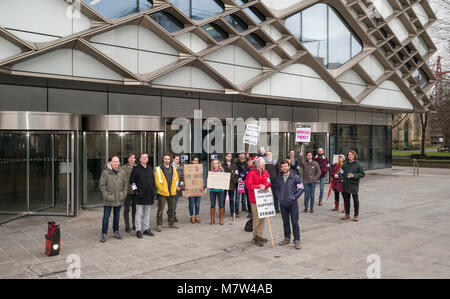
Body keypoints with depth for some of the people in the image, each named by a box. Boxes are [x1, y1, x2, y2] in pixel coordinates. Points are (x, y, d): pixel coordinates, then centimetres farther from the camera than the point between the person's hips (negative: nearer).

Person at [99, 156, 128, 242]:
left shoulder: (123, 172, 3)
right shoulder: (105, 172, -8)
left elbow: (126, 183, 12)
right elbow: (101, 185, -6)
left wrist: (124, 193, 3)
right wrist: (106, 195, -12)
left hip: (119, 199, 4)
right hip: (108, 200, -4)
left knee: (117, 216, 15)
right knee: (106, 217, -1)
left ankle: (116, 232, 28)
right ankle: (104, 234, 7)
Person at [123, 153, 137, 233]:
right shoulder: (124, 168, -3)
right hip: (127, 191, -2)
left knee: (135, 209, 10)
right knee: (127, 209, 4)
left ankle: (135, 225, 21)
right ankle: (127, 226, 12)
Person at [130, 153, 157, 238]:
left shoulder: (150, 169, 14)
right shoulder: (136, 169, -1)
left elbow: (153, 181, 19)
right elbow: (132, 181, -2)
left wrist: (154, 191, 12)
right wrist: (136, 190, -10)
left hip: (149, 195, 5)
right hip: (140, 195, -5)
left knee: (147, 213, 11)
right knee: (139, 214, -2)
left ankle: (146, 229, 20)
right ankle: (138, 230, 4)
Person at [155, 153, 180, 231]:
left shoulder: (173, 168, 9)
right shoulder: (158, 169, -6)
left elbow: (176, 179, 16)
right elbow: (157, 181, -10)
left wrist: (175, 187, 3)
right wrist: (161, 189, -18)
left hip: (172, 192, 5)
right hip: (162, 193, -5)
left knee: (172, 208, 15)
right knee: (160, 209, -4)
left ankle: (171, 223, 27)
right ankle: (159, 225, 3)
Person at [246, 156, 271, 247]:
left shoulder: (265, 172, 11)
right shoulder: (251, 173, -9)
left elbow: (269, 182, 6)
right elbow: (249, 185, -15)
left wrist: (264, 186, -15)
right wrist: (259, 186, -19)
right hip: (255, 199, -7)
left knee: (263, 217, 10)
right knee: (257, 217, -5)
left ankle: (259, 235, 22)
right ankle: (256, 237, 6)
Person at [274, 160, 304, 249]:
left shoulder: (295, 177, -7)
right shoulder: (279, 177, 6)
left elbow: (301, 188, -5)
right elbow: (275, 188, 19)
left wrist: (294, 197, -10)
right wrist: (278, 196, 6)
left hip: (293, 203, -4)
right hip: (283, 204, 4)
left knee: (295, 222, -3)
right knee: (285, 222, 14)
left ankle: (297, 240, 4)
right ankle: (287, 238, 25)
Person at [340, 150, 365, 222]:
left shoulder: (358, 164, -3)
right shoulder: (344, 164, 9)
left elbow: (362, 174, -5)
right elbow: (341, 172, 20)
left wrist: (354, 175, -17)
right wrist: (341, 178, 2)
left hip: (354, 184, -4)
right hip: (345, 184, 4)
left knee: (355, 200, 2)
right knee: (346, 199, 11)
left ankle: (356, 215, 11)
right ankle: (347, 214, 22)